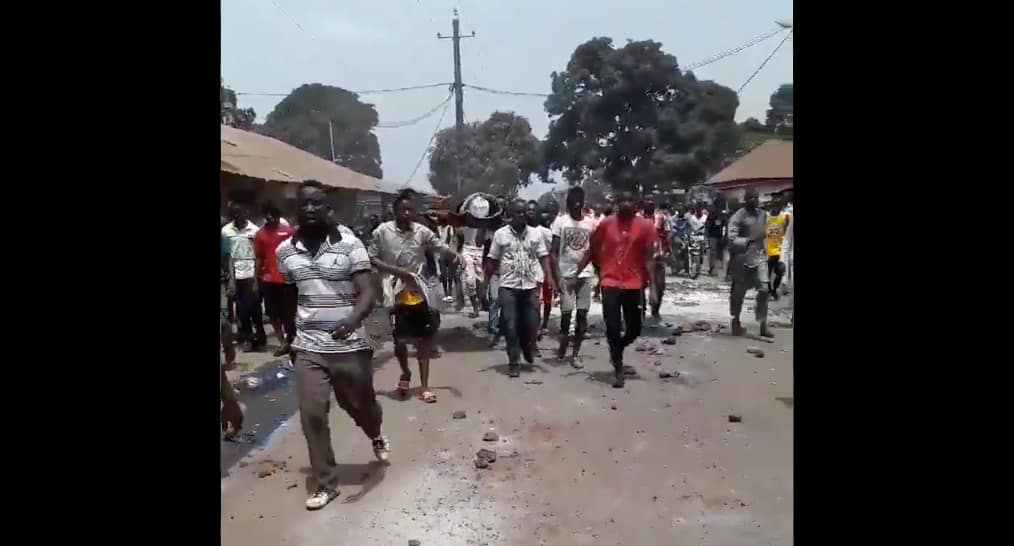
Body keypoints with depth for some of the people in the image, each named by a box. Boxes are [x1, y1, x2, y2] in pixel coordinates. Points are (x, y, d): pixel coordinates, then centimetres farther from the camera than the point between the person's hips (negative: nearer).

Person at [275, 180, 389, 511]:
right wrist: (292, 333, 16)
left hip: (350, 346, -2)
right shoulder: (285, 251, 2)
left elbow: (368, 293, -17)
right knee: (312, 415, -1)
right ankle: (326, 484, 16)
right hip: (308, 348, 3)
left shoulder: (349, 243, -10)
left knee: (361, 405, 15)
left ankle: (376, 436, 51)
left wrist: (353, 320, -36)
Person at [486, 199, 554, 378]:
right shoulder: (500, 234, 0)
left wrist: (549, 277, -10)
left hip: (530, 285, 2)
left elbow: (543, 257, 4)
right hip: (508, 286, -1)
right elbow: (492, 260, 4)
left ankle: (527, 348, 36)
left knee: (531, 323, 4)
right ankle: (514, 362, 12)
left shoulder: (535, 234, 5)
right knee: (511, 326, 0)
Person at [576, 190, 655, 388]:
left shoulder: (645, 226, -3)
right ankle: (618, 369, 14)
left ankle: (617, 350, 40)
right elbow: (592, 250, 5)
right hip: (610, 282, -1)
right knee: (613, 327, -1)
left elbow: (648, 258, -3)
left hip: (633, 284, 1)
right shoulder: (606, 224, -1)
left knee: (634, 329, 9)